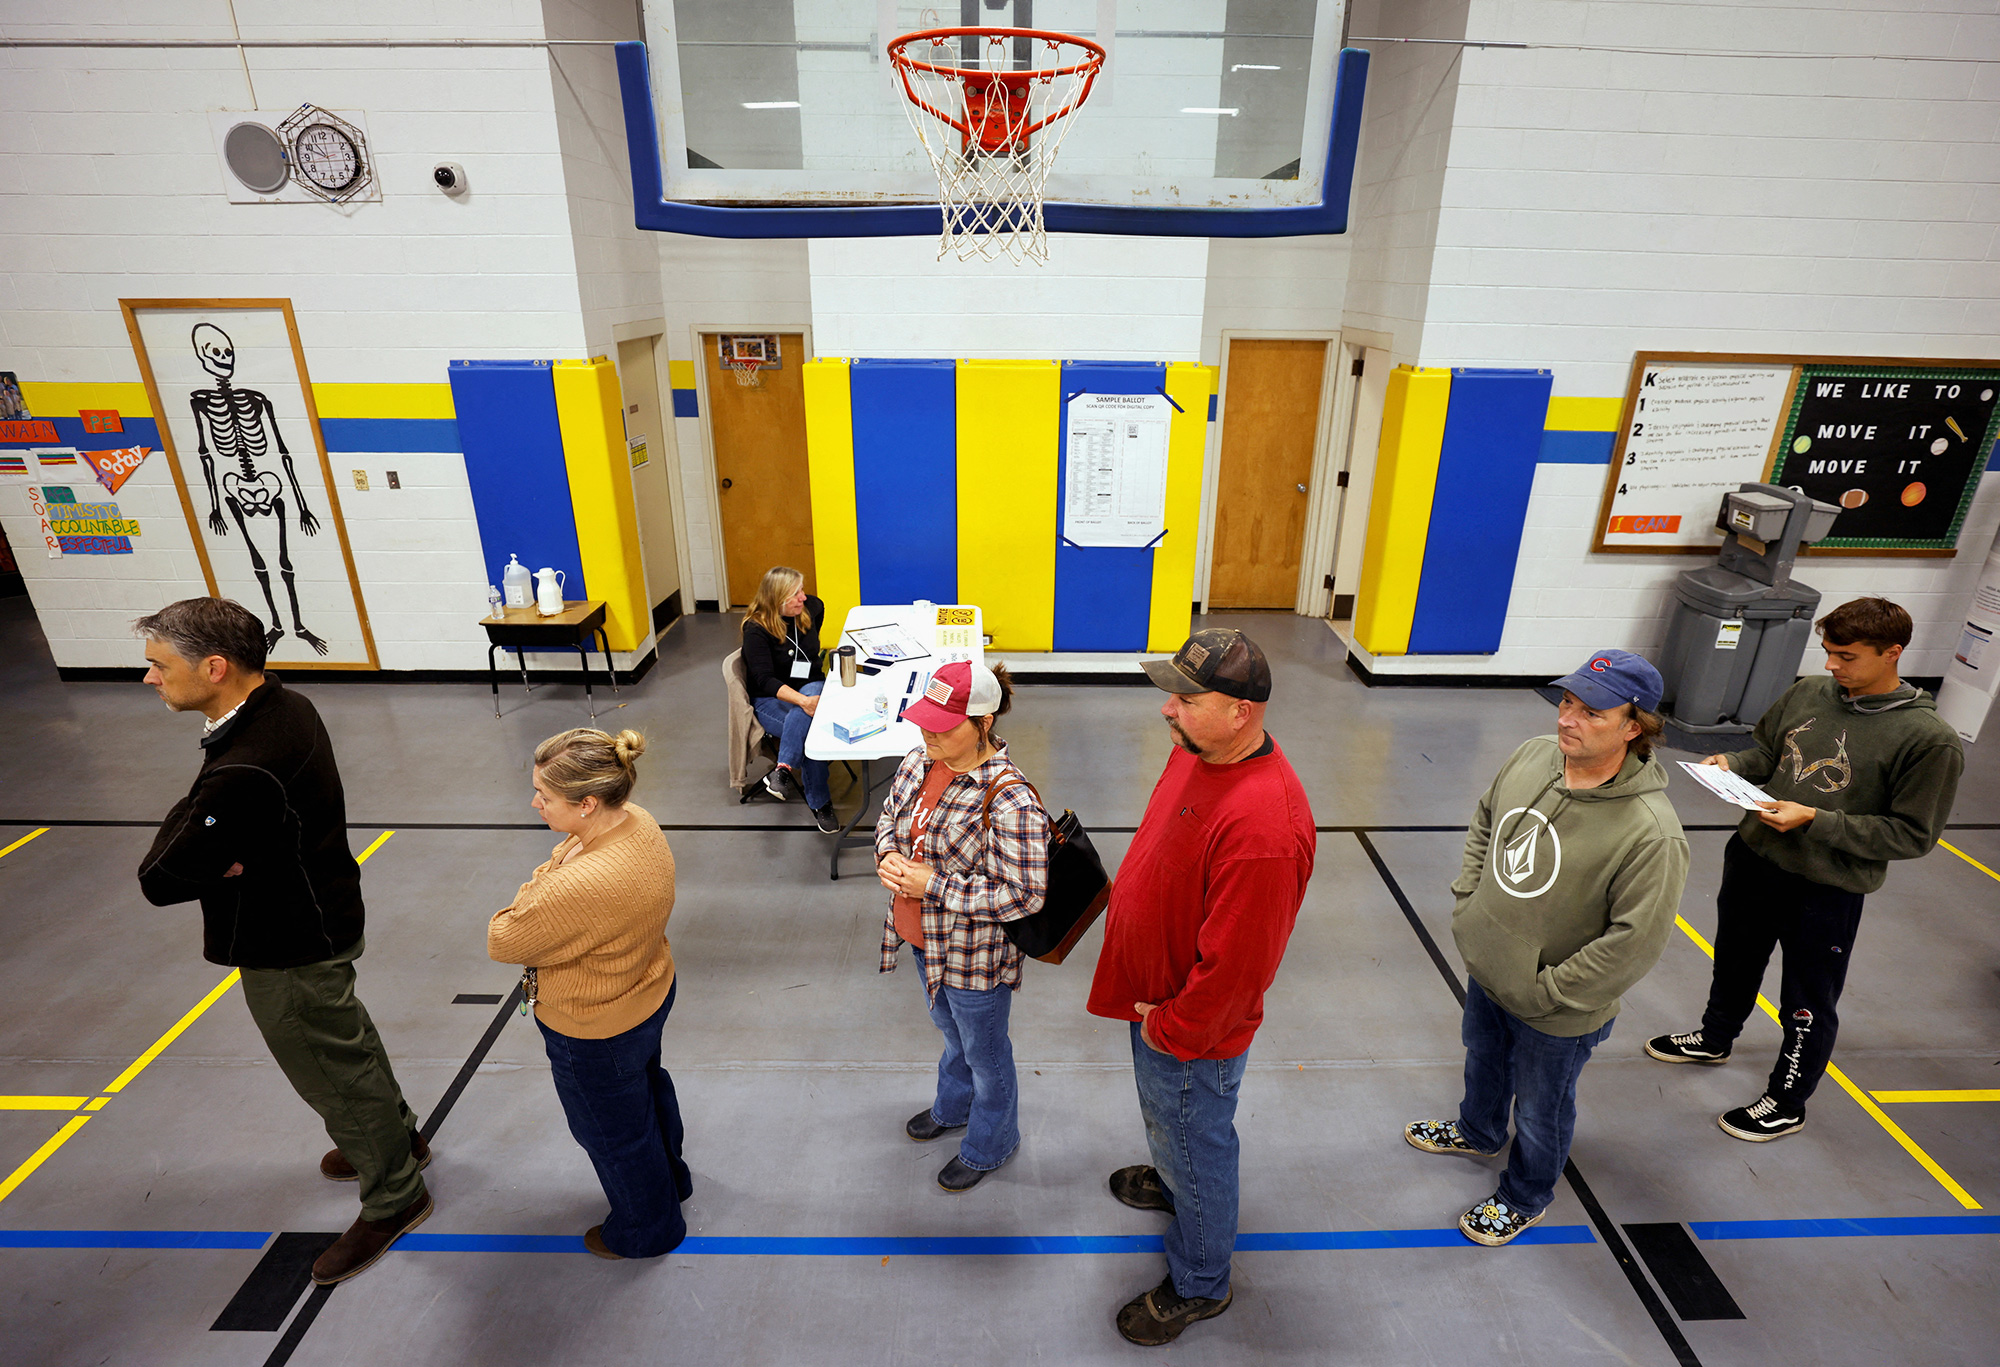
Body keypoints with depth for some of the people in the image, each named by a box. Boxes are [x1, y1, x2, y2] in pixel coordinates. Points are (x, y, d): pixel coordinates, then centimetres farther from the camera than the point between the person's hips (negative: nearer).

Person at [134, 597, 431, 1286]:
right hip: (322, 917, 9)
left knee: (334, 1075, 11)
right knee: (345, 1041, 28)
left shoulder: (244, 775, -37)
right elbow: (190, 817, 4)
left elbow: (161, 879, -29)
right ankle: (397, 1138, 51)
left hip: (289, 950, -9)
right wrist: (222, 858, -14)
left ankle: (394, 1198, 32)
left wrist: (206, 863, -11)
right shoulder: (284, 706, -6)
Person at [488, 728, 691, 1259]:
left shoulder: (581, 886, -44)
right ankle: (670, 1180, 61)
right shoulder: (638, 821, -15)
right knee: (647, 1088, 33)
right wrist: (556, 872, -12)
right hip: (649, 991, 8)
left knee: (613, 1133, 20)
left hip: (596, 1031, -8)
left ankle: (646, 1230, 48)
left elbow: (502, 941, -25)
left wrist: (547, 872, -20)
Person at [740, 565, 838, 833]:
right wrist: (803, 700, -39)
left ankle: (784, 769, -38)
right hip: (770, 700, -4)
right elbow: (765, 680, -22)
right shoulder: (756, 629, -14)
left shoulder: (812, 608, 1)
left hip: (811, 686, 4)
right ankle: (820, 804, -27)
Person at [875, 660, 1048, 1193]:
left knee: (984, 1053, 19)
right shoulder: (919, 761, -8)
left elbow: (1024, 894, -30)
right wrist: (888, 855, -13)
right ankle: (953, 1107, 61)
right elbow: (890, 814, 10)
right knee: (951, 1029, 33)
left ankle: (989, 1145, 47)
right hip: (926, 940, 7)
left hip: (975, 958, -7)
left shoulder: (1010, 802, -33)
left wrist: (935, 885, -28)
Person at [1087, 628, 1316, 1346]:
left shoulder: (1262, 825, -39)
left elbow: (1234, 966, -31)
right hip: (1157, 1000, 8)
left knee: (1195, 1148, 18)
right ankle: (1169, 1180, 63)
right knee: (1165, 1121, 34)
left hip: (1194, 1034, -8)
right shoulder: (1197, 751, -9)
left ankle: (1199, 1285, 45)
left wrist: (1166, 1030, -15)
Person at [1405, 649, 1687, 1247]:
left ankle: (1524, 1197, 51)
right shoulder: (1532, 756, -13)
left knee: (1539, 1112, 21)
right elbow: (1484, 824, 5)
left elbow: (1634, 943, -27)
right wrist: (1468, 901, 0)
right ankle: (1476, 1131, 64)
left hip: (1556, 1016, -6)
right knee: (1484, 1060, 34)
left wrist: (1547, 991, -19)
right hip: (1486, 971, 6)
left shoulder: (1651, 833, -33)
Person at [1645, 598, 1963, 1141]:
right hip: (1753, 858, 5)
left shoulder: (1930, 740, -19)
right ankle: (1715, 1039, 53)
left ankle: (1786, 1104, 36)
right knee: (1735, 964, 27)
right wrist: (1731, 763, -8)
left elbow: (1912, 834, -16)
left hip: (1828, 892, -5)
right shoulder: (1807, 694, -4)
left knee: (1808, 1007, 13)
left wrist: (1814, 820, -24)